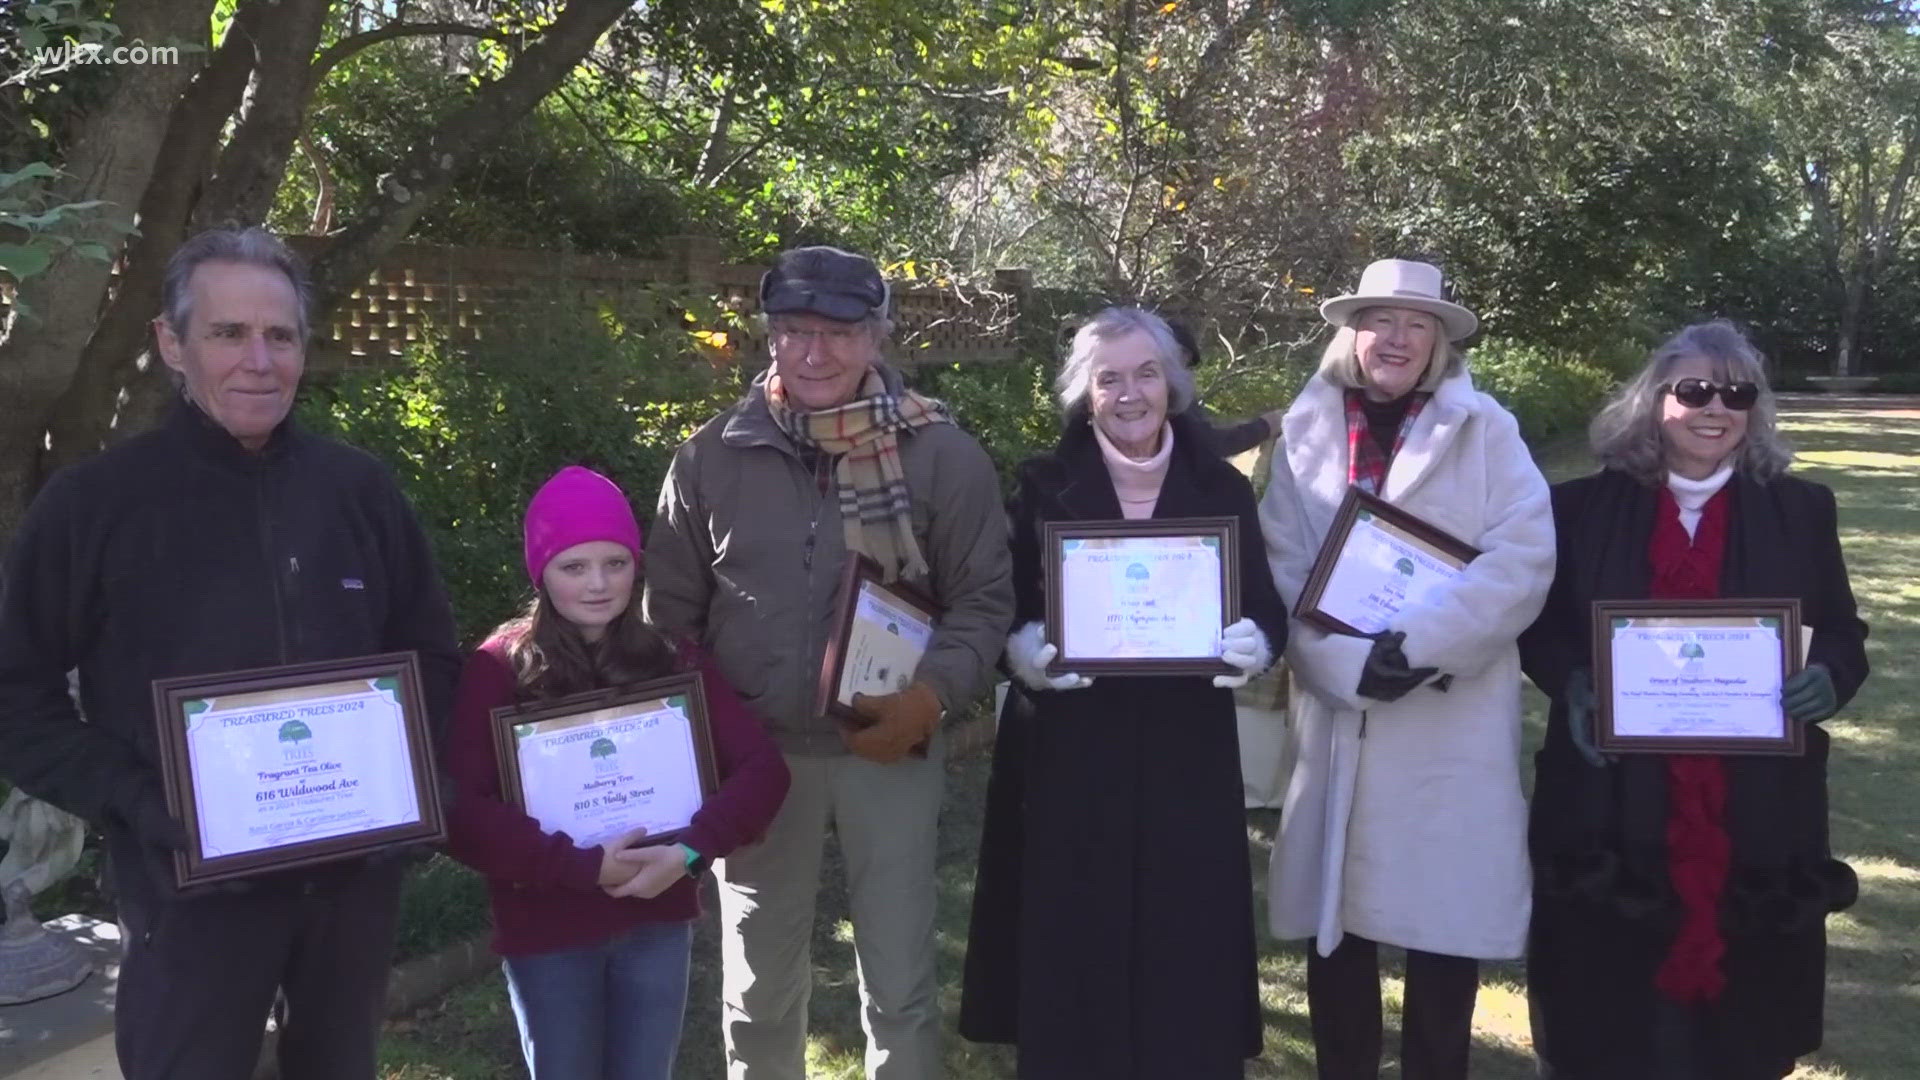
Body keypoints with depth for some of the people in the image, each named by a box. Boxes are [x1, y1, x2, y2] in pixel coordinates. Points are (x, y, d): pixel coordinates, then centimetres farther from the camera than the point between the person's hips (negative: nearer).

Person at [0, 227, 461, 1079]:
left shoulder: (360, 488, 2)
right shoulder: (92, 501, -8)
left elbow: (433, 655, 11)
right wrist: (139, 805, -17)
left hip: (357, 869, 3)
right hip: (194, 887, -3)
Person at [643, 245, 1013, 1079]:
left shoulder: (940, 453, -6)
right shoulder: (712, 456, 0)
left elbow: (983, 595, -2)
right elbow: (671, 607, 5)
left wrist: (931, 696, -17)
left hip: (889, 750, -1)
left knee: (900, 984, 12)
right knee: (759, 988, 17)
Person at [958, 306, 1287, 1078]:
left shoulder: (1222, 489, 5)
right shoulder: (1044, 486, 2)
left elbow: (1267, 609, 6)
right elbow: (1002, 610, 3)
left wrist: (1255, 643, -16)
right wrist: (1026, 650, -18)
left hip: (1187, 754, 1)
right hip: (1069, 754, -1)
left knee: (1186, 946, 4)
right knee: (1070, 950, 2)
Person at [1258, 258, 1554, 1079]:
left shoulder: (1485, 431, 2)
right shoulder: (1305, 432, 6)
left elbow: (1522, 560, -9)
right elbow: (1280, 572, -1)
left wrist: (1416, 644, -18)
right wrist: (1352, 664, -15)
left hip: (1455, 719, -1)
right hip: (1336, 713, 2)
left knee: (1447, 915, 5)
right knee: (1335, 918, 9)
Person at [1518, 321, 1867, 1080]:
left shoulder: (1801, 511, 7)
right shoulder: (1583, 508, 3)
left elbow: (1844, 635, 10)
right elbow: (1538, 626, 7)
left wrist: (1829, 677, -12)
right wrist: (1574, 686, -13)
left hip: (1755, 810, 1)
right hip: (1617, 804, -1)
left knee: (1742, 1003, 9)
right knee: (1610, 1011, 5)